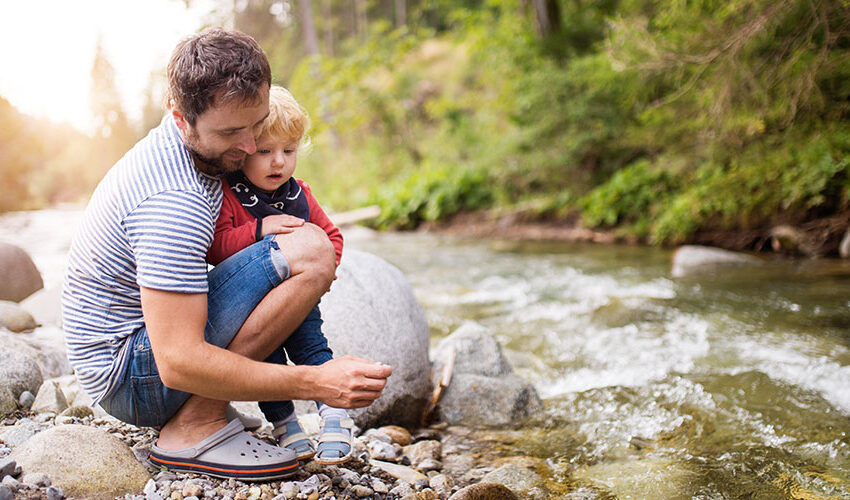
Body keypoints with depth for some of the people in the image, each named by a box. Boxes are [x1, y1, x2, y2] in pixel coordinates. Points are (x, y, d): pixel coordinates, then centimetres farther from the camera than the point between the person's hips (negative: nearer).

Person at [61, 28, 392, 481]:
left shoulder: (166, 150, 4)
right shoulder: (173, 200, -28)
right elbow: (177, 364, -32)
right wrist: (315, 382, -35)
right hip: (131, 379, -10)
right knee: (310, 251, -25)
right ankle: (193, 428, -17)